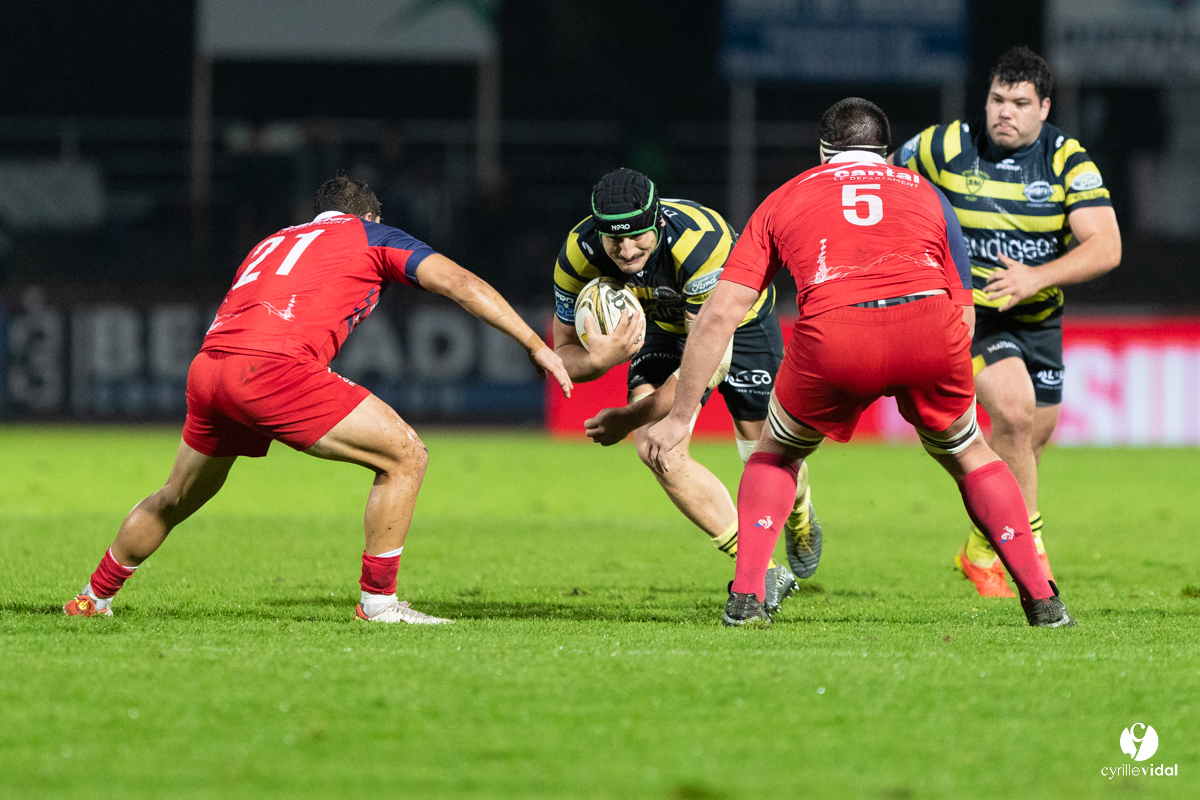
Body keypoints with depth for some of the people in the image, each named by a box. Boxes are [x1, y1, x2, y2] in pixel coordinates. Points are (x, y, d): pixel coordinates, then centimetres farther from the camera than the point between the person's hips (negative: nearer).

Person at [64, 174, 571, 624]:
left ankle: (95, 597, 45)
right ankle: (378, 601, 2)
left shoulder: (273, 243, 34)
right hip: (272, 365, -7)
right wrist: (535, 344, 7)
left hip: (206, 366, 7)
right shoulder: (372, 236, 18)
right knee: (404, 455, 1)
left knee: (177, 499, 30)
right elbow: (458, 282, 7)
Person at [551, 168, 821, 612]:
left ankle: (800, 515, 44)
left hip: (739, 321, -3)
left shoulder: (701, 242, -43)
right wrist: (599, 360, -41)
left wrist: (630, 417, -36)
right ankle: (762, 573, -10)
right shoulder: (579, 255, -29)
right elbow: (565, 353, -16)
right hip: (663, 327, 3)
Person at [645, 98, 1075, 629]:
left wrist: (679, 416, 28)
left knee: (776, 455, 27)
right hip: (929, 321, 1)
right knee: (967, 455, 28)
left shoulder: (784, 198, 30)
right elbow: (964, 314, 31)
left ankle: (745, 598, 12)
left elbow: (719, 314, 24)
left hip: (833, 334, -1)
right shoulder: (925, 192, 33)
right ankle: (1042, 600, 22)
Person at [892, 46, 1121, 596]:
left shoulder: (1067, 160, -11)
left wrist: (1036, 277, -34)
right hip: (968, 308, -4)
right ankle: (1029, 548, -14)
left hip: (1038, 316, 4)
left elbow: (1106, 246, -21)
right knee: (1014, 410, -25)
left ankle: (982, 550, 35)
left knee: (1034, 435, 12)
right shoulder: (945, 147, -12)